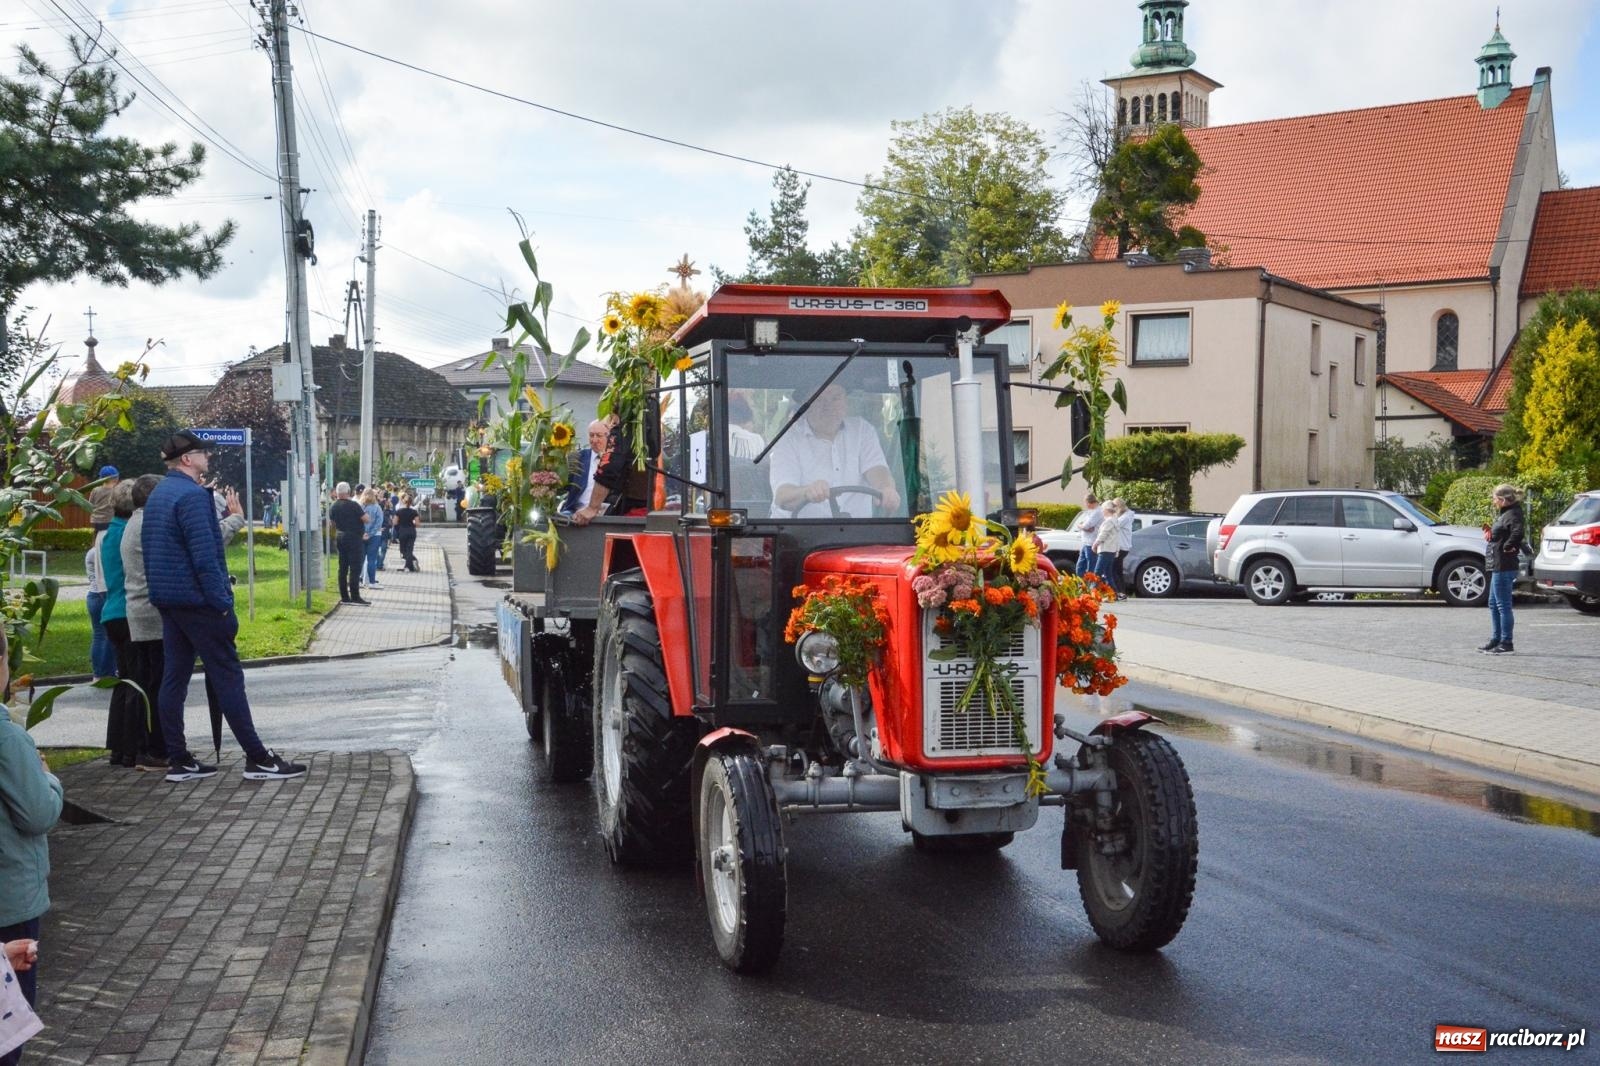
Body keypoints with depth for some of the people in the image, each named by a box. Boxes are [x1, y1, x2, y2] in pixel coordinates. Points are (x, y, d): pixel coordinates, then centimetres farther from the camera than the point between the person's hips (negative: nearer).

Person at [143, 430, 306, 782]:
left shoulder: (157, 496, 15)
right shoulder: (192, 495, -16)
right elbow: (204, 555, -21)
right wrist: (222, 602, -19)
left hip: (167, 601, 10)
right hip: (197, 600, -9)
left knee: (174, 678, 9)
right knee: (227, 677, -6)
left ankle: (178, 760, 11)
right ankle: (257, 758, -4)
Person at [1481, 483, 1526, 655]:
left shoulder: (1512, 515, -16)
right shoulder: (1504, 514, 15)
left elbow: (1518, 531, -34)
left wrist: (1508, 546, -23)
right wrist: (1490, 531, 9)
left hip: (1503, 567, -11)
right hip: (1498, 566, 11)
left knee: (1503, 605, -6)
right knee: (1494, 604, 17)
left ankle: (1506, 644, -1)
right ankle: (1495, 640, 25)